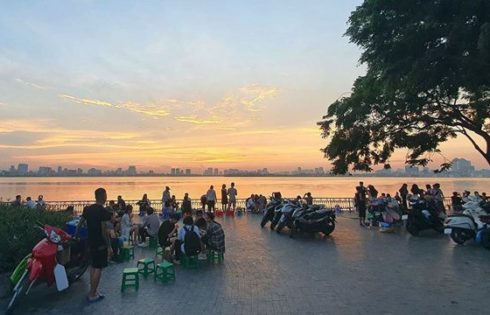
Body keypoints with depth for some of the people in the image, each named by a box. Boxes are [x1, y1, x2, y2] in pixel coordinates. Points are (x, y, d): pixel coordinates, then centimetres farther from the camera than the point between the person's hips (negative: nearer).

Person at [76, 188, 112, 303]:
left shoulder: (88, 209, 4)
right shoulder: (103, 211, -19)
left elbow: (80, 223, 14)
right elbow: (104, 231, -21)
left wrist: (75, 234, 32)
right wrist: (109, 246, -15)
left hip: (91, 242, 8)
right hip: (100, 244, -8)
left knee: (93, 266, 18)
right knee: (98, 268, 0)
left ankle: (93, 290, 26)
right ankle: (92, 295, 6)